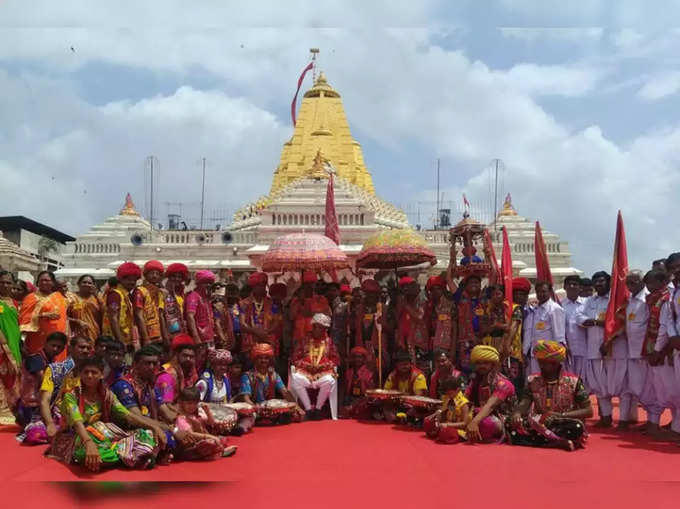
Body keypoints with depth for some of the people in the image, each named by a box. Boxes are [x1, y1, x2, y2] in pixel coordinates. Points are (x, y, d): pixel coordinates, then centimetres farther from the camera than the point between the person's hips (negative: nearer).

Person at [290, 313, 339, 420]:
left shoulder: (329, 342, 10)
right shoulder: (305, 341, 11)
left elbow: (335, 360, 7)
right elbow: (295, 358, 9)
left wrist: (322, 366, -9)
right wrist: (305, 365, -9)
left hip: (323, 372, -1)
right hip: (305, 372, 1)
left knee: (329, 380, -35)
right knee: (296, 378, -32)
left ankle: (318, 408, -16)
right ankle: (308, 408, -22)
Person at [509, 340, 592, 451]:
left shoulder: (573, 381, -4)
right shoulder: (533, 380, 5)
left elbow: (588, 411, -6)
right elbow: (524, 404, -5)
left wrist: (561, 415, -19)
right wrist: (517, 413, -29)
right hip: (539, 425, 3)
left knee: (576, 427, -37)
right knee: (513, 429, -26)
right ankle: (559, 442, -30)